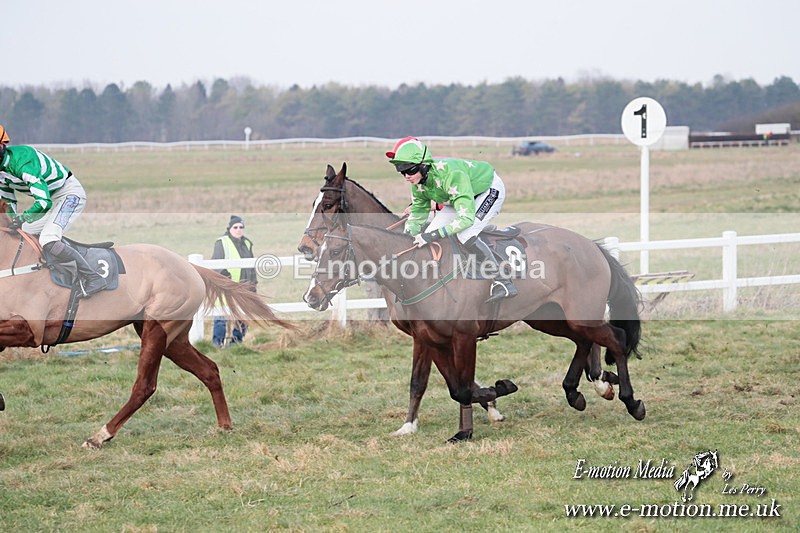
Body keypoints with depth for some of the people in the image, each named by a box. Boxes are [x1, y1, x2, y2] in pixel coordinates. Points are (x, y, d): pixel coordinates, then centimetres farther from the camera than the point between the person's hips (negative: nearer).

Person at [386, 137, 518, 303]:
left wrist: (435, 234, -49)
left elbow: (467, 218, -44)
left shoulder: (451, 174, -41)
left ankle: (503, 282, -22)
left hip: (490, 190, -8)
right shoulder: (418, 183, -16)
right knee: (428, 236, -4)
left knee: (465, 235, -29)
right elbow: (417, 214, 0)